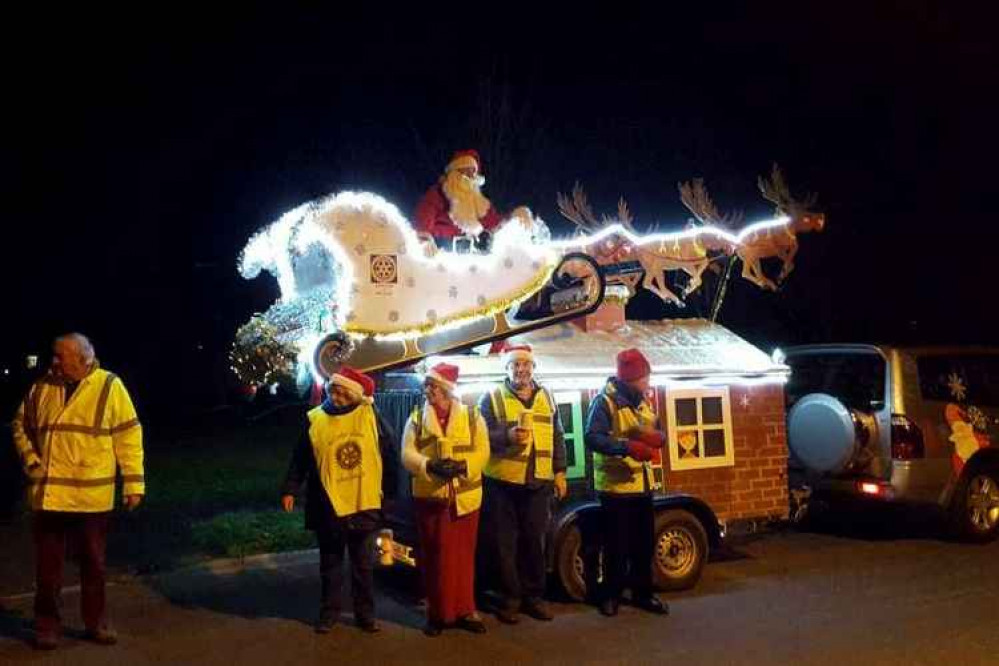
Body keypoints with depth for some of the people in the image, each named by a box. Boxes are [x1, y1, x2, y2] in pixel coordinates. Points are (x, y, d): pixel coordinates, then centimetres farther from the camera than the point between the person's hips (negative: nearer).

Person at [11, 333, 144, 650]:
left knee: (93, 563, 12)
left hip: (92, 495, -2)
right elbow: (21, 426, 16)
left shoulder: (109, 386, -6)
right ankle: (47, 626, 23)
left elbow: (129, 436, -5)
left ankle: (96, 623, 26)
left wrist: (133, 483, -7)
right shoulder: (41, 387, 2)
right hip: (49, 494, 2)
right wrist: (30, 459, 0)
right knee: (48, 564, 9)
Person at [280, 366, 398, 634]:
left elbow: (389, 453, 3)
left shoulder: (371, 416, -5)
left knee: (364, 565, 12)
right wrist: (290, 490, -4)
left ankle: (365, 614, 26)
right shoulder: (315, 420, -3)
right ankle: (329, 613, 28)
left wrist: (388, 488, 4)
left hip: (365, 505, 0)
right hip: (329, 506, 0)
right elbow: (300, 460, 2)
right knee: (330, 564, 13)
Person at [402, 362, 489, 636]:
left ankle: (465, 610, 16)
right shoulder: (416, 419, 7)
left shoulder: (472, 417, 3)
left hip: (464, 498, -1)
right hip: (430, 498, 1)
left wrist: (461, 466, -21)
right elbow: (408, 454, -2)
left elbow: (482, 452, -3)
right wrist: (430, 465, -20)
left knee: (463, 556, 5)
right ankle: (437, 612, 14)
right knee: (433, 557, 4)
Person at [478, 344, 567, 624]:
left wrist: (560, 471, 11)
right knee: (506, 543, 4)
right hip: (503, 483, -3)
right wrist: (507, 436, -24)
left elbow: (558, 437, 15)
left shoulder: (546, 397, 12)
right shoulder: (492, 398, -2)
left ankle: (533, 596, 22)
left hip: (539, 482, 3)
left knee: (535, 541, 10)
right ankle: (510, 598, 15)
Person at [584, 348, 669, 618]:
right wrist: (626, 447, -35)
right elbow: (592, 438, -24)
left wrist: (654, 437, -11)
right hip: (615, 486, -7)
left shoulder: (643, 402, 11)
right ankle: (611, 595, 17)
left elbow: (658, 436, 14)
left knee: (644, 544, 13)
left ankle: (642, 593, 26)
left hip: (642, 485, 7)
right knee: (617, 545, 2)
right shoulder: (605, 402, -13)